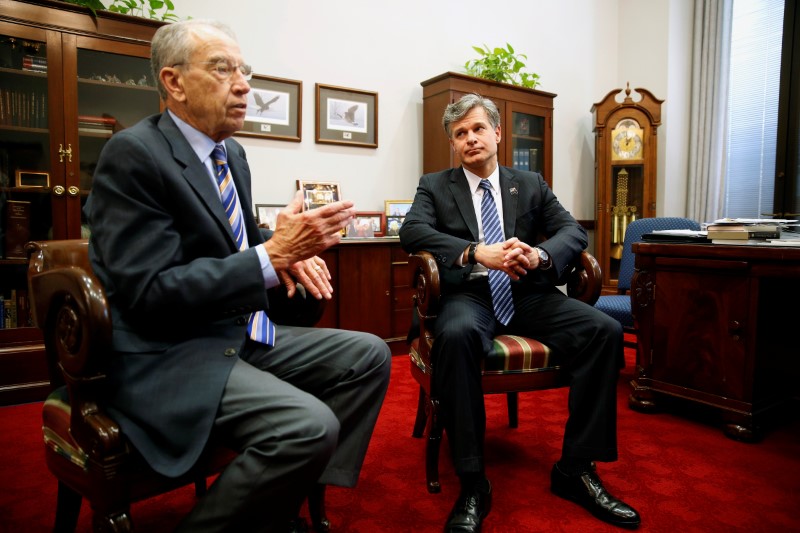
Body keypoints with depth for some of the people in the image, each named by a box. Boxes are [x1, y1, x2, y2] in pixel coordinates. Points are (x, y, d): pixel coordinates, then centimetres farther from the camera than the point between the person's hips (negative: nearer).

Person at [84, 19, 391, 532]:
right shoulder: (133, 154, -15)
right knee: (309, 426, -29)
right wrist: (271, 254, -24)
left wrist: (289, 250, -2)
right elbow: (148, 293, -21)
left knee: (370, 355, 3)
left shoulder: (232, 153, 11)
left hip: (242, 332, 9)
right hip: (167, 355, -9)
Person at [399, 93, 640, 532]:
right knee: (455, 334, -37)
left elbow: (574, 231, 5)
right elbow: (412, 231, -10)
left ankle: (575, 468, -7)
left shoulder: (531, 184, 17)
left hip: (528, 295, 3)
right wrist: (477, 252, -25)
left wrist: (538, 254, -20)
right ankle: (472, 483, -24)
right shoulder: (435, 186, 10)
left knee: (605, 330, -21)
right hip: (469, 296, -3)